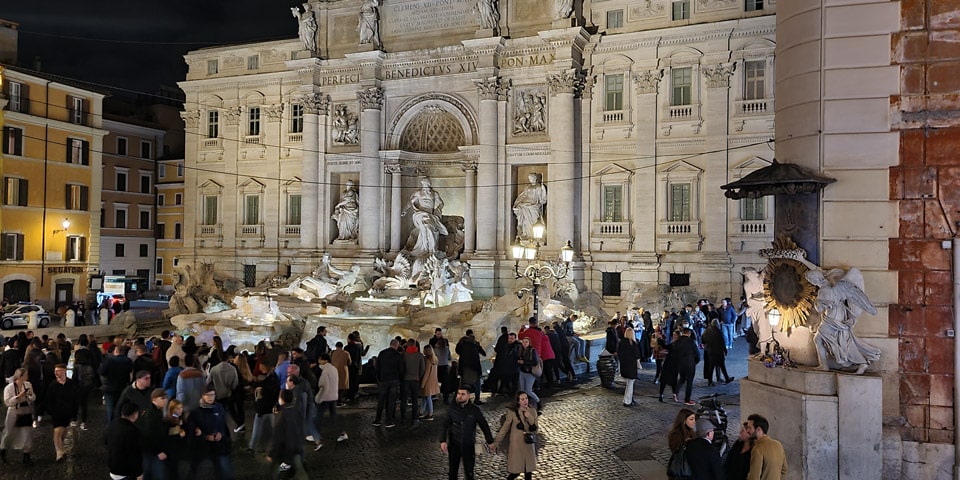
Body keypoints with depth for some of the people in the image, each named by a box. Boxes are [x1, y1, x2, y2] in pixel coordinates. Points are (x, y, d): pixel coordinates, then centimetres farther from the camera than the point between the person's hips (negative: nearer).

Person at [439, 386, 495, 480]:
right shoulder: (452, 408, -8)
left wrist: (490, 441, 9)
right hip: (454, 445, 1)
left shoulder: (475, 410, -9)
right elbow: (445, 425, -8)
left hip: (469, 446, -1)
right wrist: (443, 441, -21)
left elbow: (484, 426, 1)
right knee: (452, 472, 15)